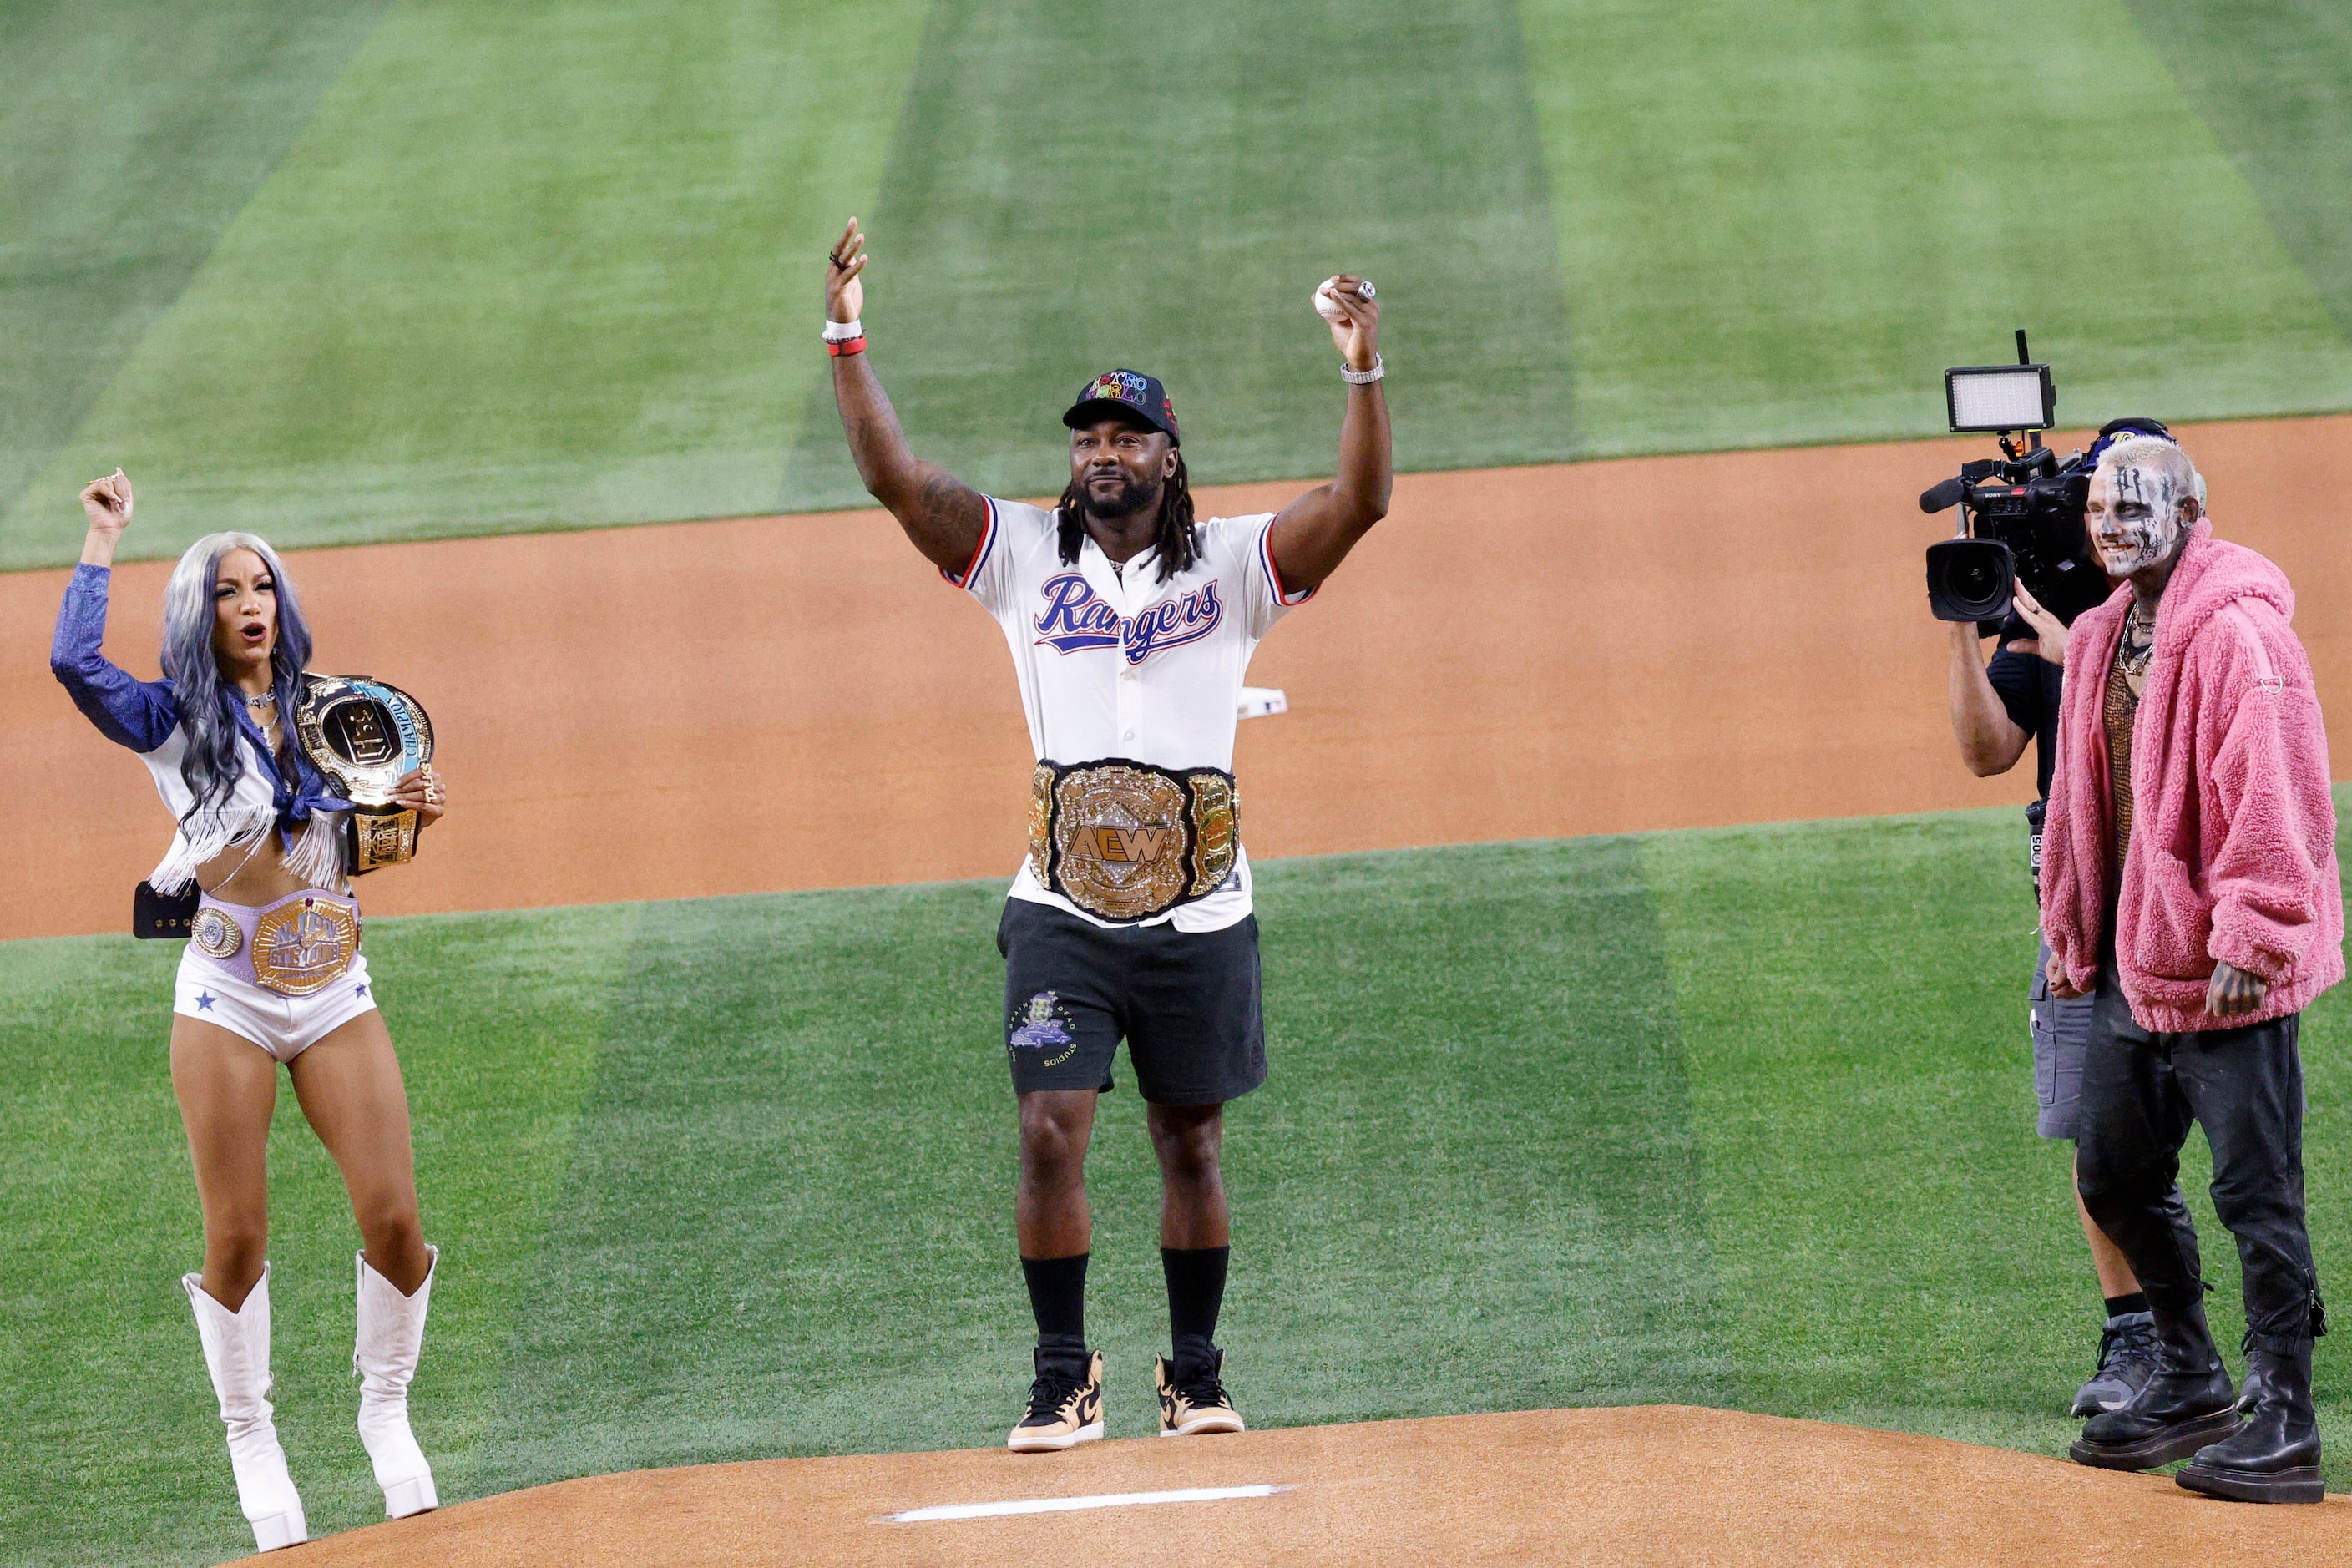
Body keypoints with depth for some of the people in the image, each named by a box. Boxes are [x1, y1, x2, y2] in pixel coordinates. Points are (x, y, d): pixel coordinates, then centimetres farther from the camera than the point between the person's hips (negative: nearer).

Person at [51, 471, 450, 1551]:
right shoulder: (175, 722, -3)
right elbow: (75, 661, -22)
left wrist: (412, 814, -4)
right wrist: (103, 541, -14)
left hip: (336, 1001, 3)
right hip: (226, 1007, -3)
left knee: (393, 1218, -6)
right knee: (236, 1240, -1)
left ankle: (385, 1412, 16)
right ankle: (251, 1442, 17)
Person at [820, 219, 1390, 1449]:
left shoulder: (1232, 565, 3)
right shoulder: (1026, 556, 7)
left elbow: (1358, 502, -10)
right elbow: (894, 478, -1)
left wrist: (1363, 374, -25)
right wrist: (846, 342, -11)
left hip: (1199, 918, 0)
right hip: (1062, 917, 0)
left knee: (1190, 1147, 9)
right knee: (1050, 1135, -8)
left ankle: (1195, 1374, 21)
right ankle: (1063, 1380, 3)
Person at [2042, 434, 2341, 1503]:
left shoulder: (2238, 635, -16)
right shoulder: (2101, 637, 12)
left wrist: (2248, 941, -22)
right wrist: (2069, 933, 19)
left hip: (2226, 973, -10)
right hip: (2127, 968, 10)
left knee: (2255, 1193, -5)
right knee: (2113, 1178, 17)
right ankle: (2189, 1381, 32)